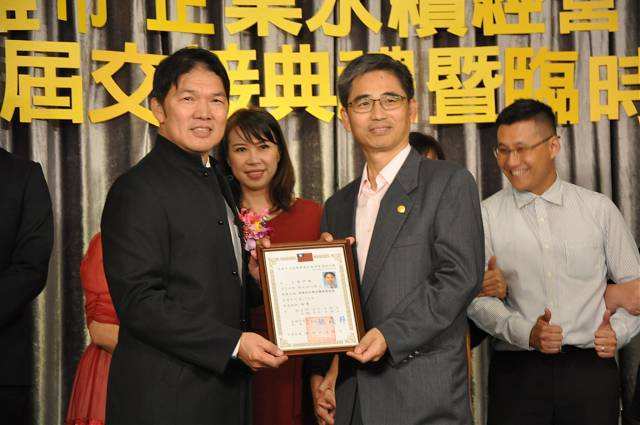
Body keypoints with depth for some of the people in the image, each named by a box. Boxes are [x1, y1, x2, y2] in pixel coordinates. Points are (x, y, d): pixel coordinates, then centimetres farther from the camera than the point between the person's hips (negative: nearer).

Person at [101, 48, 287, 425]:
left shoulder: (214, 180, 16)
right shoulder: (138, 190, -14)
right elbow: (139, 303, -19)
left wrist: (250, 275, 3)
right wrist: (233, 344, -21)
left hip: (224, 388, 8)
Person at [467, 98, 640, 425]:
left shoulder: (600, 210, 5)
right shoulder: (486, 215, 3)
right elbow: (477, 297, -1)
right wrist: (526, 333, -15)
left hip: (591, 367, 1)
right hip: (517, 370, -1)